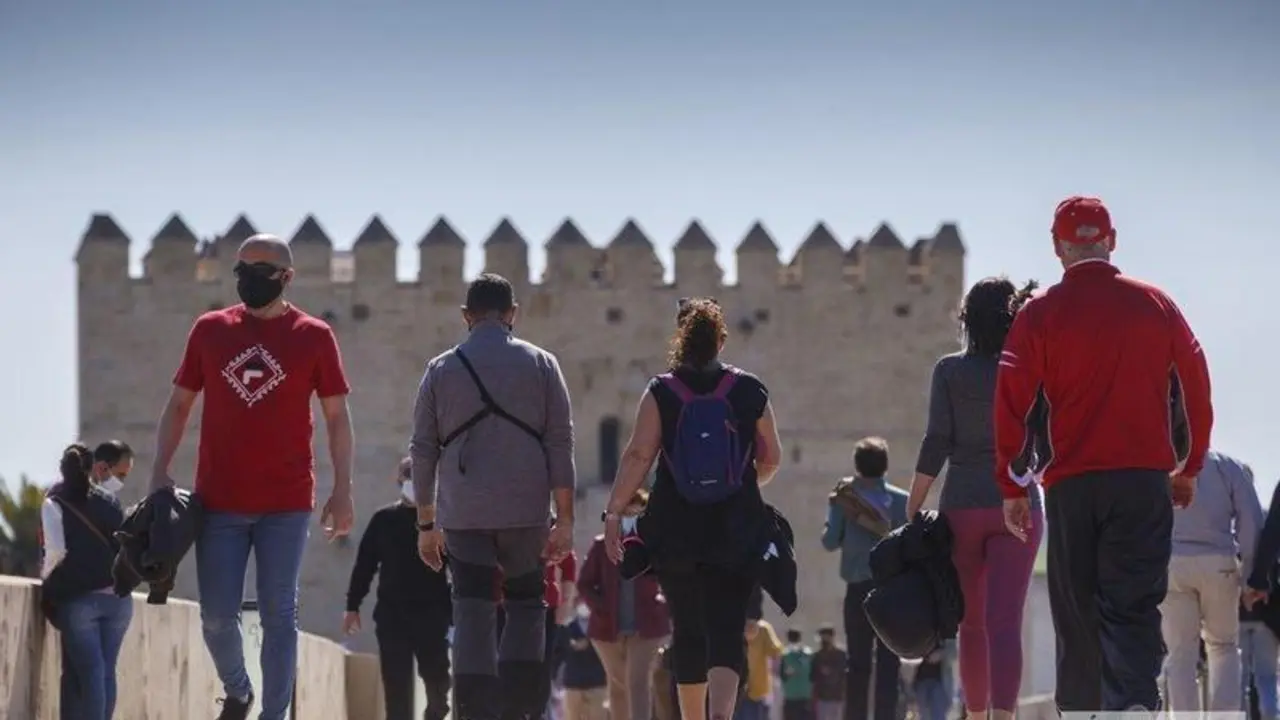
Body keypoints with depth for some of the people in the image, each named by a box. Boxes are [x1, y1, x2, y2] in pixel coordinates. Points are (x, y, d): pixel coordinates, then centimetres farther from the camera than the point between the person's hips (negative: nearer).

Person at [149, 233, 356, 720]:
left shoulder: (314, 337, 1)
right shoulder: (210, 330, 6)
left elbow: (336, 416, 5)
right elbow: (179, 406, 12)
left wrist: (342, 491, -1)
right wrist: (160, 474, 2)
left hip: (287, 503, -2)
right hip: (219, 501, 2)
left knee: (278, 616, 1)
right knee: (216, 616, 2)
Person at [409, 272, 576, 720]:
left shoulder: (441, 369, 8)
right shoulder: (540, 365, 5)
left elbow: (423, 450, 8)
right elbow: (560, 444, 0)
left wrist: (426, 523, 14)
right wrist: (564, 519, 1)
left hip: (462, 515, 0)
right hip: (525, 512, 0)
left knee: (472, 616, 1)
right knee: (526, 605, 11)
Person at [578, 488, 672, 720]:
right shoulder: (602, 545, 2)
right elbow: (584, 584, 4)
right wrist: (602, 609, -9)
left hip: (645, 628, -3)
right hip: (608, 628, 3)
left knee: (639, 682, -15)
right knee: (618, 685, 15)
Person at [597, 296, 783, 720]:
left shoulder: (661, 393, -3)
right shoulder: (749, 391, 1)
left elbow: (638, 456, -9)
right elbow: (771, 459, 8)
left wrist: (614, 512, -6)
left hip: (675, 530, 1)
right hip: (737, 532, -1)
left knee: (687, 631, 15)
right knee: (727, 630, -5)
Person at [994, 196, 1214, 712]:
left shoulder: (1039, 315, 1)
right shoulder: (1157, 306, 6)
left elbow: (1014, 403, 0)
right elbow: (1194, 390, 11)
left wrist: (1014, 488, 8)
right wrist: (1187, 469, 22)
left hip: (1070, 484, 0)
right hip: (1146, 479, 0)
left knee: (1077, 615, 10)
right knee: (1134, 610, -7)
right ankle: (1133, 703, -28)